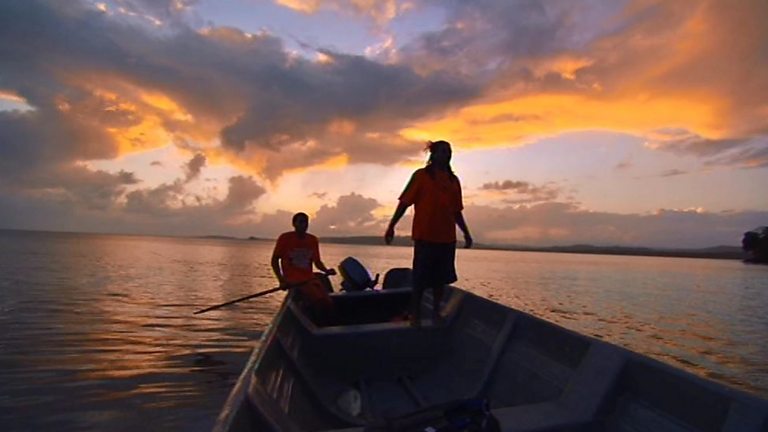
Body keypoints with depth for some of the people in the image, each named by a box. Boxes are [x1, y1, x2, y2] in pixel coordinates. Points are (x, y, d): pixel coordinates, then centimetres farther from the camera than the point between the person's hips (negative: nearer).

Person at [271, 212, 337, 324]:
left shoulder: (313, 240, 11)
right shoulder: (285, 238, -1)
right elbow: (274, 260, 4)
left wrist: (326, 270, -5)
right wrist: (281, 280, -8)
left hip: (310, 278, 5)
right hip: (294, 280, -5)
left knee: (328, 302, -18)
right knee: (320, 302, -27)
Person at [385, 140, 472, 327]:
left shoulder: (453, 180, 14)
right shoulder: (421, 175, -1)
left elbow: (457, 211, 18)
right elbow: (404, 203, -4)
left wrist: (466, 233, 17)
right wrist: (391, 226, -10)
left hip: (447, 237, 5)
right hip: (425, 236, -5)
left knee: (441, 277, 10)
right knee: (421, 277, -1)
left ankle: (436, 312, 23)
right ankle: (415, 314, 11)